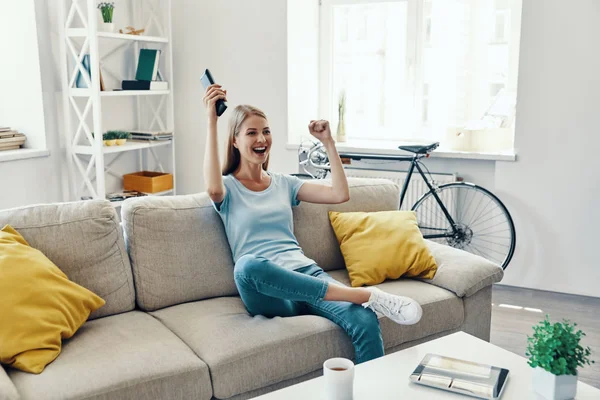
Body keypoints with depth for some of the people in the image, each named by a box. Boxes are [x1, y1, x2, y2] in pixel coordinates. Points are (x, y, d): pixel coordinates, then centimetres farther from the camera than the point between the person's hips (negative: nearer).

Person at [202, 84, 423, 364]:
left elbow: (340, 194, 11)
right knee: (246, 265, -43)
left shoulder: (284, 183, 21)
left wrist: (328, 142, 10)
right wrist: (211, 121, -18)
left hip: (305, 273, 4)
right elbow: (212, 188, -20)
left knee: (366, 323, -28)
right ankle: (366, 294, -38)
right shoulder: (228, 187, 8)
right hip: (267, 291, -3)